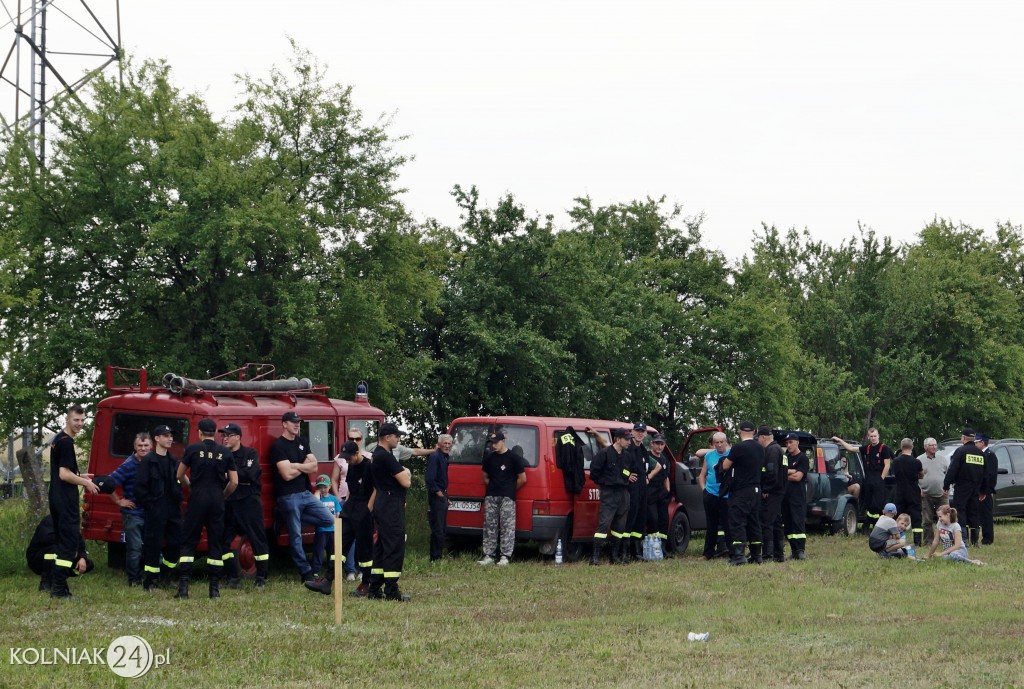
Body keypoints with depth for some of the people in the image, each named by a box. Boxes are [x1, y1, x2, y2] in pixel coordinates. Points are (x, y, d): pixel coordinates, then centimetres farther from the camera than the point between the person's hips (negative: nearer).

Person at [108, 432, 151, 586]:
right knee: (135, 548, -3)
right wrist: (119, 501, -9)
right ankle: (134, 580, 7)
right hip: (133, 514, -5)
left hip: (150, 513, 5)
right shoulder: (128, 466, -11)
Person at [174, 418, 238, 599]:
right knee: (216, 543, 8)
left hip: (197, 500, -2)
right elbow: (234, 482, 4)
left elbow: (180, 475, 9)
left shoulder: (192, 449, -1)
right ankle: (214, 588, 7)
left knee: (189, 543, 2)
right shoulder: (226, 452, 4)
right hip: (217, 501, 2)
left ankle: (183, 587, -7)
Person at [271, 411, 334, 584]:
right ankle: (306, 574, 4)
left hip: (305, 493, 7)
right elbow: (287, 474, -17)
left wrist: (296, 466, -11)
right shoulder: (278, 446, -9)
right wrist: (305, 466, -1)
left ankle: (288, 518, 11)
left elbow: (314, 467, 6)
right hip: (289, 496, -7)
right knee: (296, 536, -3)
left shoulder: (302, 442, 13)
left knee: (328, 520, 3)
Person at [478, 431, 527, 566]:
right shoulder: (489, 458, 12)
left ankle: (505, 556, -8)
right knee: (489, 527, 3)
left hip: (507, 497, -5)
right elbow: (485, 476, 24)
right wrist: (493, 487, 12)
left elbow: (522, 479, 1)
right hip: (490, 497, 5)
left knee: (507, 527, -7)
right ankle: (488, 556, 5)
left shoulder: (513, 457, -2)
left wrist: (511, 489, 7)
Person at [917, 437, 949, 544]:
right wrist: (919, 489, -7)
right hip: (926, 495, -2)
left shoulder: (943, 459, 11)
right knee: (927, 520, 1)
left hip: (942, 494, 2)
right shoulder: (919, 460, 1)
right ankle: (928, 540, 8)